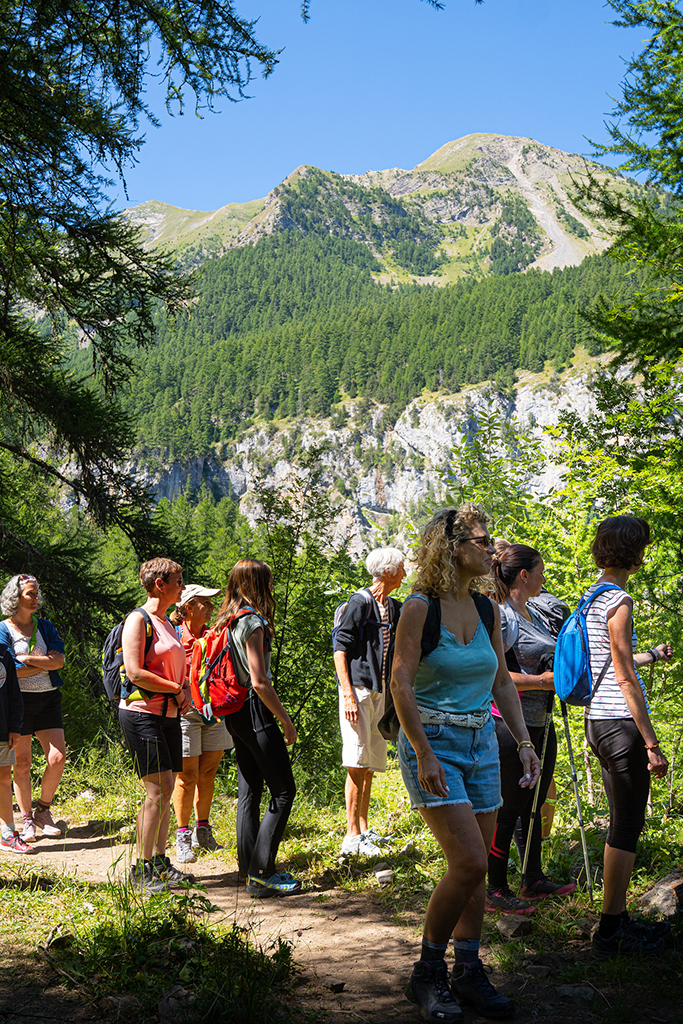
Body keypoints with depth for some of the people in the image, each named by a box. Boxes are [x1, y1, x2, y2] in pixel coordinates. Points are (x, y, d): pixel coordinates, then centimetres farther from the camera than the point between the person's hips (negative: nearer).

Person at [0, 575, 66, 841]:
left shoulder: (44, 626, 12)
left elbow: (59, 660, -1)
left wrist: (27, 659, -10)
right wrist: (46, 662, -5)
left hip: (48, 699, 4)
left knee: (57, 758, -5)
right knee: (22, 764, 1)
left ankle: (43, 811, 14)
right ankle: (27, 821, 13)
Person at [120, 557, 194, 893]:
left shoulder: (167, 623, 17)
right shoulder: (138, 620, -10)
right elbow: (135, 673, -19)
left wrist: (184, 690, 5)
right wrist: (176, 689, -12)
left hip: (168, 714, 9)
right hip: (142, 712, -9)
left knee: (166, 790, 9)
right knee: (158, 790, -11)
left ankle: (159, 861, 17)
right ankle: (141, 868, -4)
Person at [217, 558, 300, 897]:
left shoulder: (227, 621, 12)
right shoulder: (252, 622, -16)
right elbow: (259, 682, -19)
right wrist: (285, 720, -11)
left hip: (235, 713, 10)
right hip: (255, 710, -10)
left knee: (249, 791, 13)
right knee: (283, 790, -4)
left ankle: (250, 868, 19)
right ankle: (261, 874, -4)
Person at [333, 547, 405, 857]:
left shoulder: (393, 607, 14)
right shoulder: (360, 602, -10)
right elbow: (340, 649, -13)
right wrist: (348, 695, -19)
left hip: (380, 692, 8)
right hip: (359, 689, -8)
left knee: (371, 765, 12)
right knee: (358, 764, -9)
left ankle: (363, 828, 20)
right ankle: (352, 836, -7)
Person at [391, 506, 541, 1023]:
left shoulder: (488, 610, 8)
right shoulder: (420, 607, -11)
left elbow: (502, 682, 15)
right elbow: (401, 683, -14)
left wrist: (524, 741, 7)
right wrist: (424, 753, -19)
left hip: (482, 744, 6)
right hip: (433, 744, -6)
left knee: (474, 869, 8)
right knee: (469, 863, -13)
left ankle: (469, 973, 21)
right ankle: (428, 973, 4)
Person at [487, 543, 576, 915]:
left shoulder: (534, 614, 14)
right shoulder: (500, 617, -14)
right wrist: (542, 680, -19)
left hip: (539, 724, 9)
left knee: (533, 804, 16)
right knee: (508, 808, -1)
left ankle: (534, 881, 28)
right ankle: (495, 890, 9)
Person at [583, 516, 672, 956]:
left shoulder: (593, 597, 13)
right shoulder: (619, 601, -15)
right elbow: (624, 678, -17)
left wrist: (650, 655, 37)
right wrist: (652, 743, -15)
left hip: (598, 721, 9)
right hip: (621, 723, -9)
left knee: (624, 823, 17)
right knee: (627, 827, -1)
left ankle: (619, 917, 25)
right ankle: (610, 931, 6)